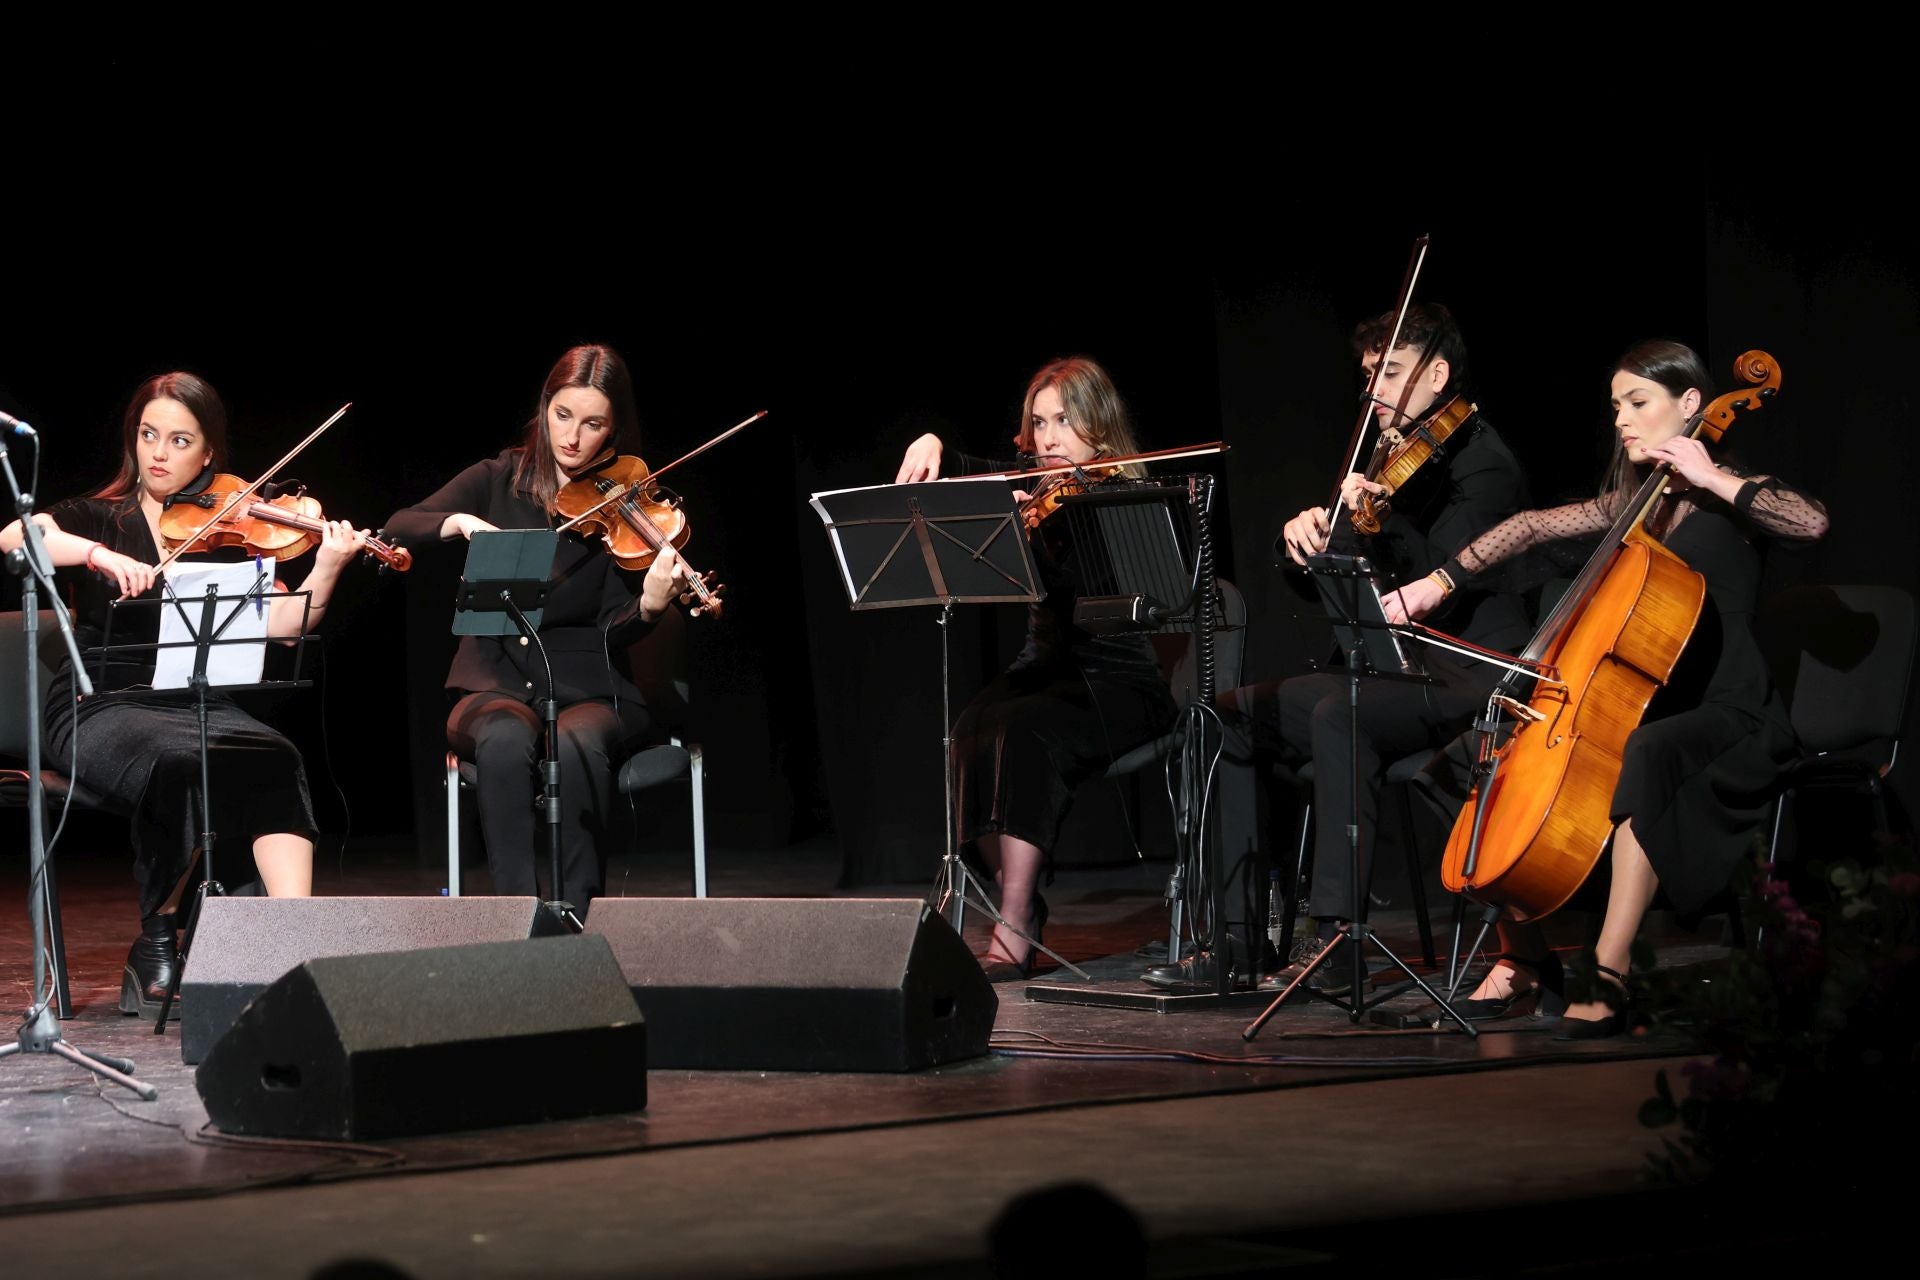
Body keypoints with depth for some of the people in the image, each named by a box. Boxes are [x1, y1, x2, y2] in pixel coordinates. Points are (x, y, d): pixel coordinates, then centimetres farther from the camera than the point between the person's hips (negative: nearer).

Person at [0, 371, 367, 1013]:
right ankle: (157, 936, -13)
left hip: (201, 707, 2)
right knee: (180, 762, -34)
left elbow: (280, 623, -1)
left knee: (273, 759, -29)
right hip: (102, 710, -2)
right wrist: (97, 553, -30)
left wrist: (326, 569, -19)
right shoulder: (99, 519, 7)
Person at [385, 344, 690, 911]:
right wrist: (460, 522, -21)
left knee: (577, 745, -37)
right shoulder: (499, 480, 7)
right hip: (496, 686, 1)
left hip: (587, 692, -1)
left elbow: (614, 631, -8)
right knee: (505, 742, -35)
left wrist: (648, 606, -30)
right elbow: (398, 529, -2)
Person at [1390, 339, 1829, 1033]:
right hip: (1647, 704, 8)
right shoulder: (1631, 503, 16)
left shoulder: (1723, 498, -3)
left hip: (1728, 715, -8)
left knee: (1647, 753, -40)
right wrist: (1437, 583, 7)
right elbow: (1534, 528, 16)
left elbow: (1812, 521, -23)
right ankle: (1523, 959, 0)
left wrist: (1710, 477, -19)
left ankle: (1609, 977, -42)